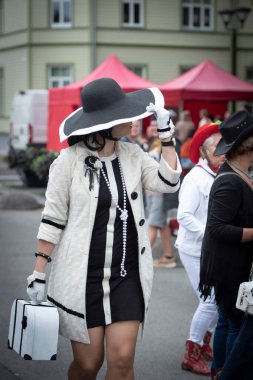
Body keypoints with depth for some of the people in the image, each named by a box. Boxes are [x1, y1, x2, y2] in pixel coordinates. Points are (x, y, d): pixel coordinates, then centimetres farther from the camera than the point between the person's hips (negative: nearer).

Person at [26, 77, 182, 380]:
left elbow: (168, 182, -6)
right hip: (82, 276, -3)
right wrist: (38, 273, -6)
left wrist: (165, 133, -6)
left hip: (127, 276, 3)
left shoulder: (133, 155, 6)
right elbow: (53, 219, -4)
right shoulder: (70, 160, -7)